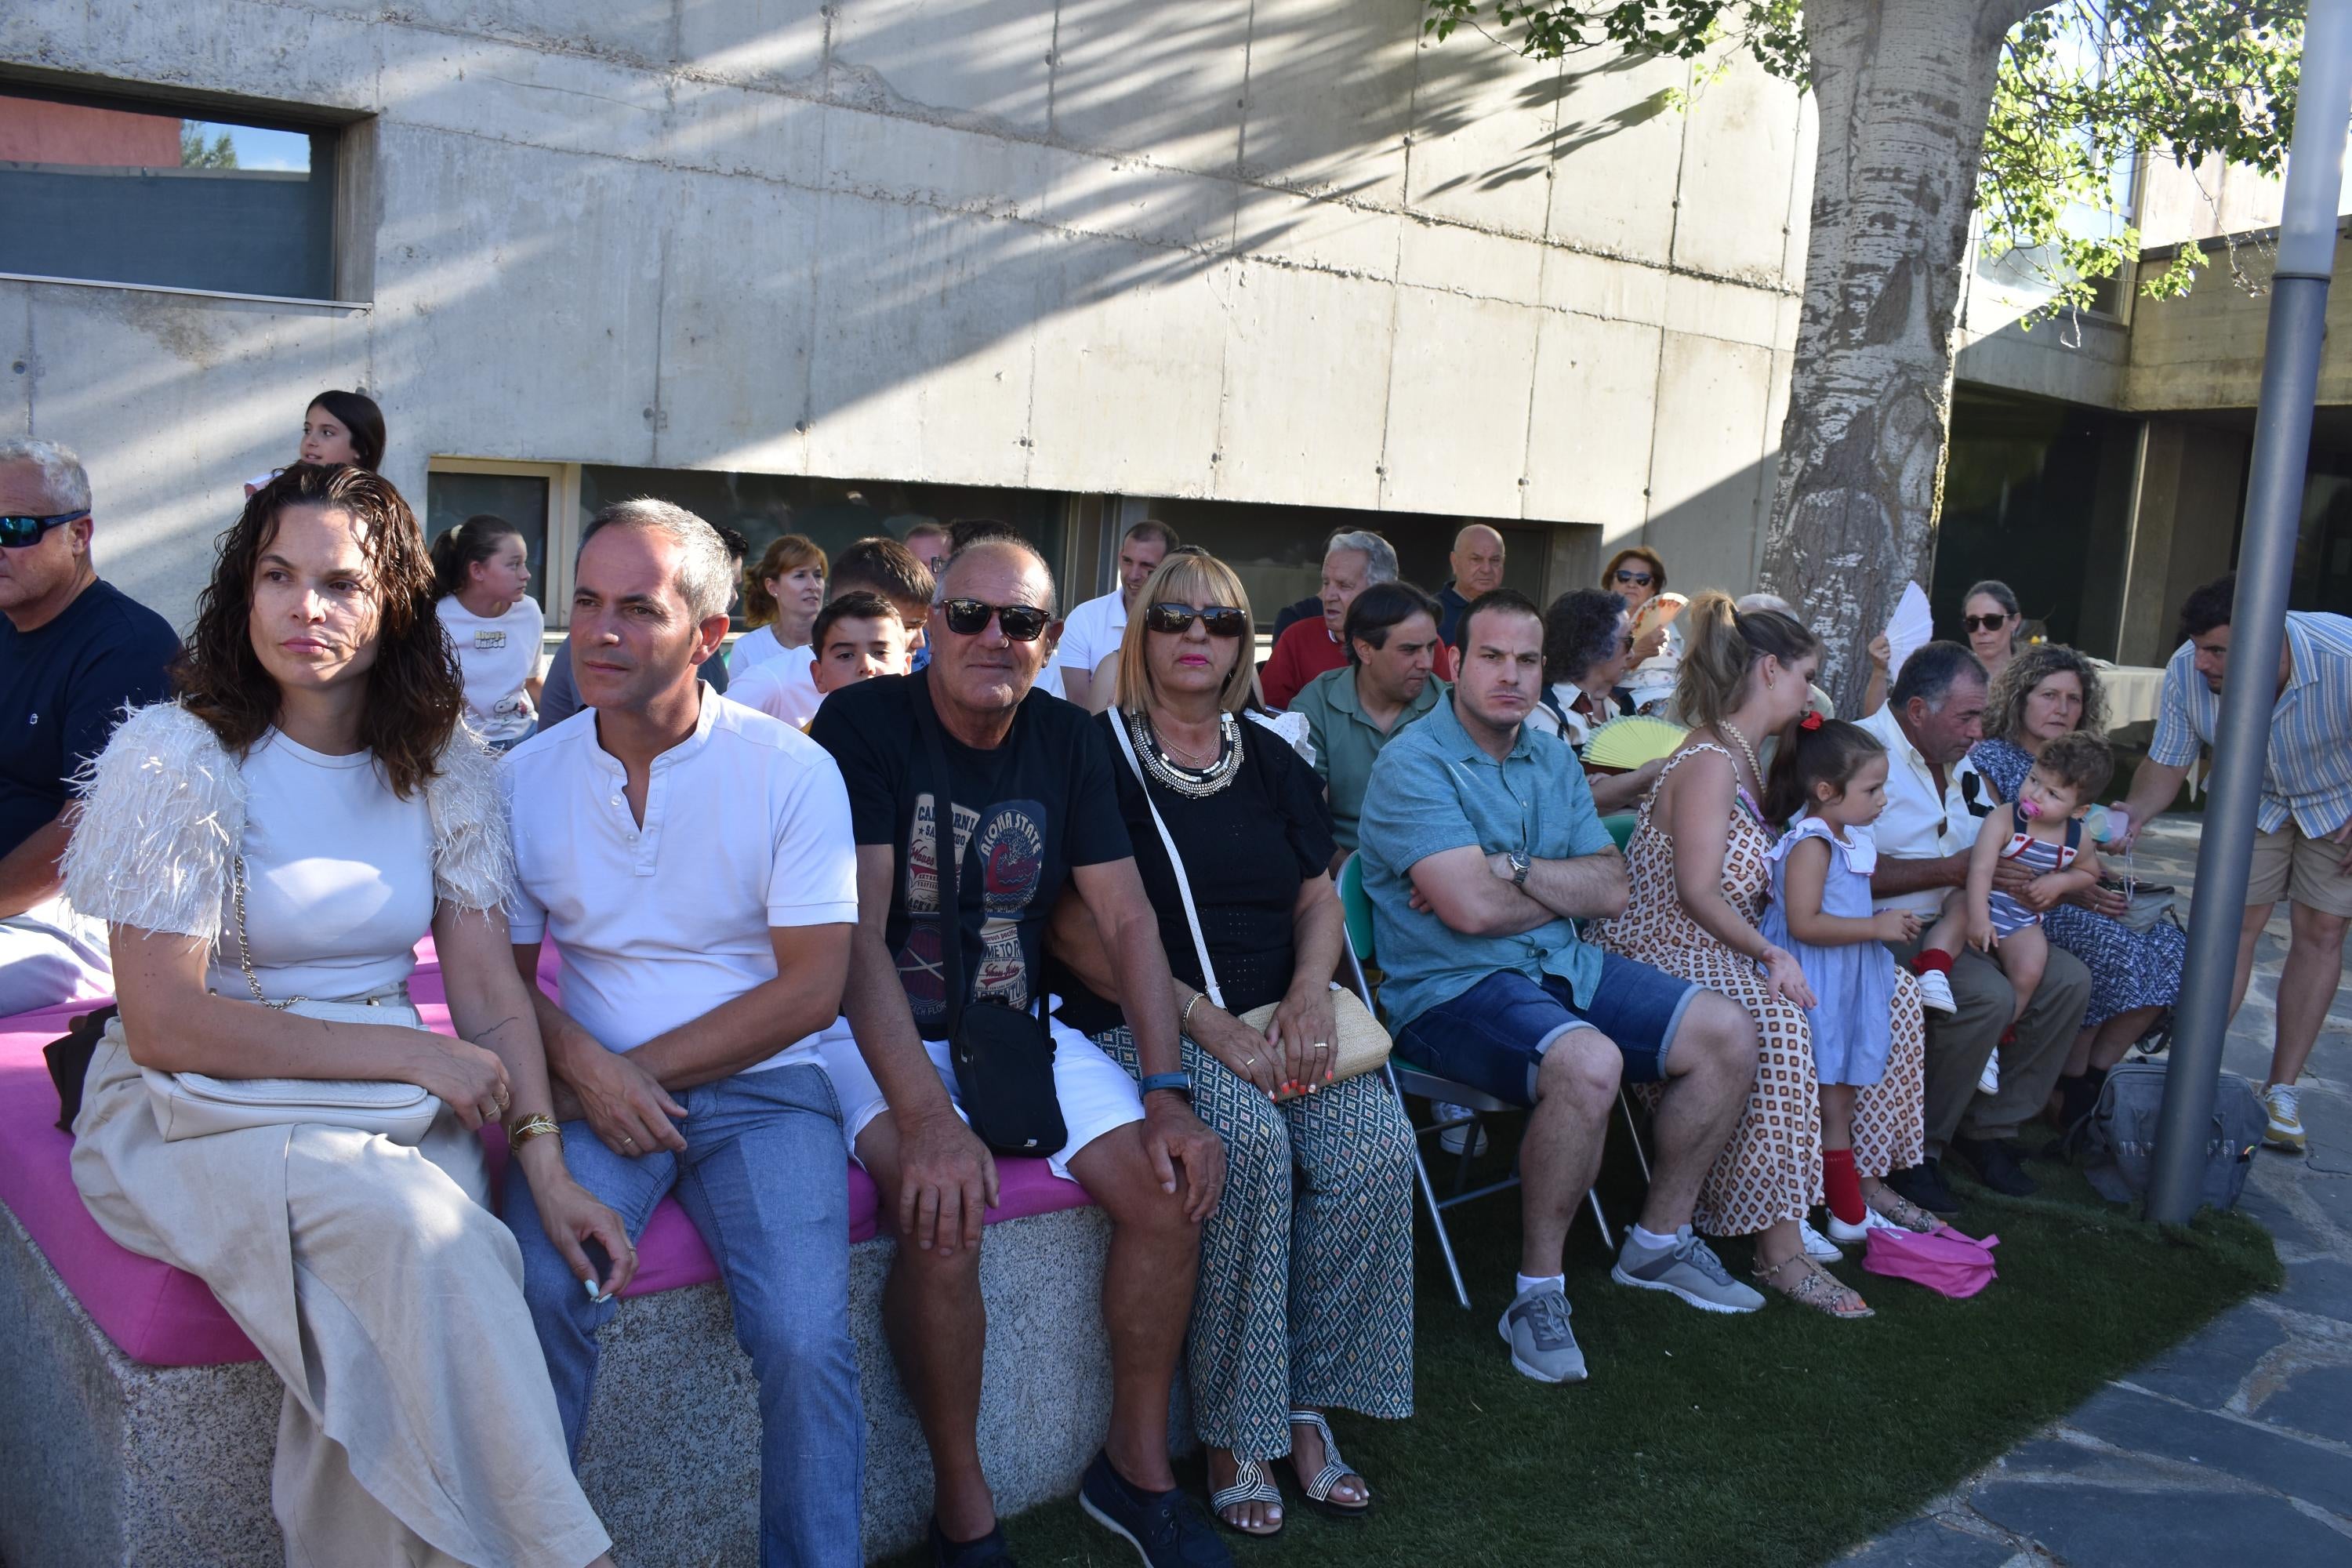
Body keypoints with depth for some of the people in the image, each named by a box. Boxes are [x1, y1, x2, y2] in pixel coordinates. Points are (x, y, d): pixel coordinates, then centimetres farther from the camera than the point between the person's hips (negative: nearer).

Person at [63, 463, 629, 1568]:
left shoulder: (444, 767, 3)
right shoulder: (175, 757, -9)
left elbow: (491, 989, 1)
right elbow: (164, 1024, -13)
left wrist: (546, 1164, -12)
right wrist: (406, 1053, -17)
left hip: (392, 1103, 4)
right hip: (189, 1108, -3)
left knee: (403, 1299, -29)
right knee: (421, 1228, -31)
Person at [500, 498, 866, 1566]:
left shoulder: (792, 772, -4)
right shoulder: (526, 777, 5)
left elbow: (811, 989, -7)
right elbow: (500, 969, 9)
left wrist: (640, 1068, -11)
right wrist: (581, 1061, -12)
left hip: (760, 1087, -2)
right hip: (596, 1089, 2)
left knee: (805, 1339, -23)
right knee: (540, 1294, -27)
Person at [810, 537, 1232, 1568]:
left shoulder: (1068, 743, 4)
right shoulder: (862, 725, -12)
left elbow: (1128, 920, 2)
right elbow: (857, 931, -21)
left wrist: (1168, 1093, -11)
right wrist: (926, 1116, -32)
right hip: (883, 1034, -5)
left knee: (1172, 1186, -12)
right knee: (943, 1211, -32)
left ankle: (1136, 1466, 9)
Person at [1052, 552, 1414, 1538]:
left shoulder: (1271, 762, 17)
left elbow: (1319, 899, 18)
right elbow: (1076, 933, -7)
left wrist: (1309, 993, -4)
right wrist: (1205, 1022, -15)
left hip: (1278, 1014, 5)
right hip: (1144, 1018, -5)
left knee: (1378, 1144, -21)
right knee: (1249, 1141, -32)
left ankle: (1309, 1408, -6)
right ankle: (1233, 1432, -15)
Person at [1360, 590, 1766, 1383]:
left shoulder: (1552, 760, 13)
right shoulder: (1413, 765, -11)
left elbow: (1612, 887, 3)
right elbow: (1473, 909, -22)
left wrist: (1513, 870, -13)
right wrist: (1564, 886, -3)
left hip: (1564, 965, 8)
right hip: (1451, 989, -8)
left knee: (1726, 1033, -1)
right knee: (1587, 1062, -35)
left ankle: (1658, 1241, 17)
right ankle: (1537, 1290, -15)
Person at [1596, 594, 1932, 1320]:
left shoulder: (1740, 757, 15)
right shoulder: (1710, 762, -16)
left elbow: (1751, 879, 14)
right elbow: (1697, 893, -22)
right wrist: (1771, 954, -24)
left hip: (1729, 948, 11)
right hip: (1668, 951, -11)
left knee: (1894, 994, 6)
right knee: (1777, 1022, -37)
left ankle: (1864, 1179, 16)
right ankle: (1779, 1247, -32)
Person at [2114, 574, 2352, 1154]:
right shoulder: (2187, 670, -29)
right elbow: (2168, 761, -17)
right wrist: (2136, 812, -35)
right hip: (2254, 801, 2)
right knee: (2235, 924, -4)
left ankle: (2281, 1089, 6)